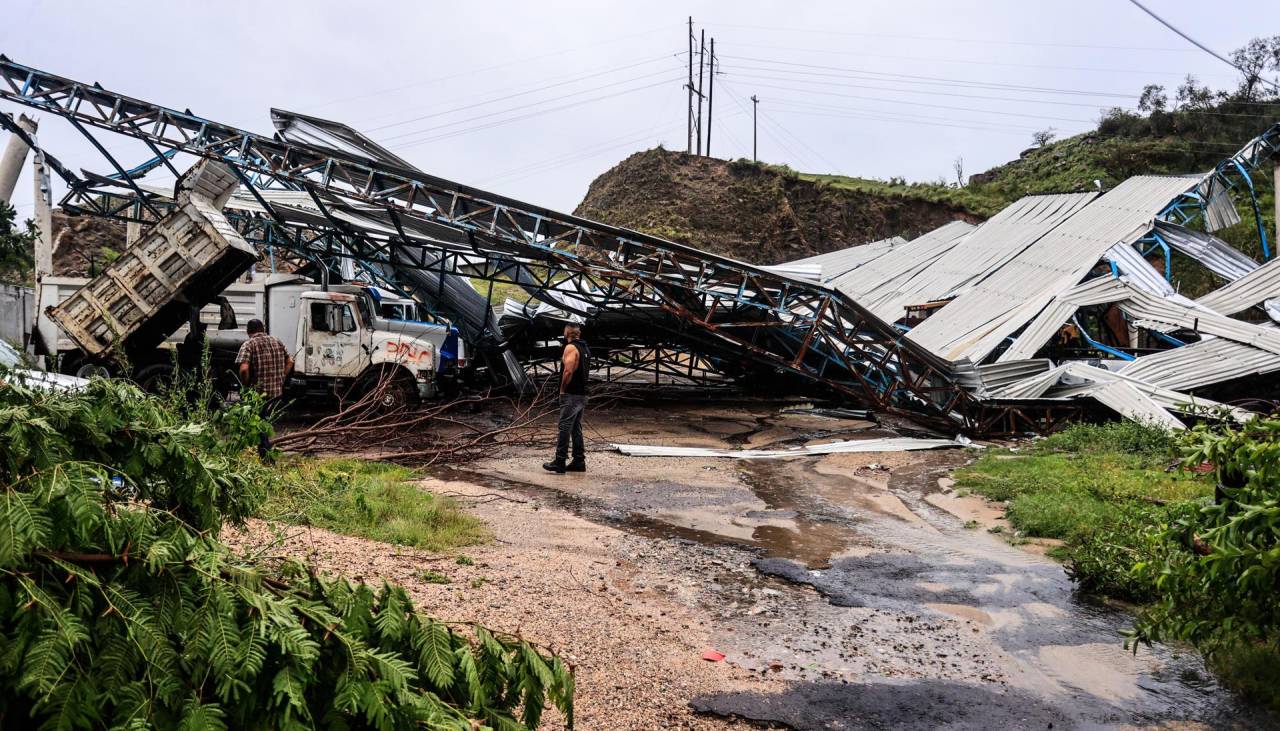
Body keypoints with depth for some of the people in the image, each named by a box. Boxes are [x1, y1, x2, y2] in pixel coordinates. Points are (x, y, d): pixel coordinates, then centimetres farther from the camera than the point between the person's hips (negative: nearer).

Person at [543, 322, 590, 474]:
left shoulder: (570, 347, -13)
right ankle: (579, 461, 14)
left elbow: (568, 371, -23)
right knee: (576, 429, 13)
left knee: (565, 428, -7)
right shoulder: (585, 348, 16)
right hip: (582, 395, 9)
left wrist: (562, 389, -13)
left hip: (571, 395, -9)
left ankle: (559, 462, -6)